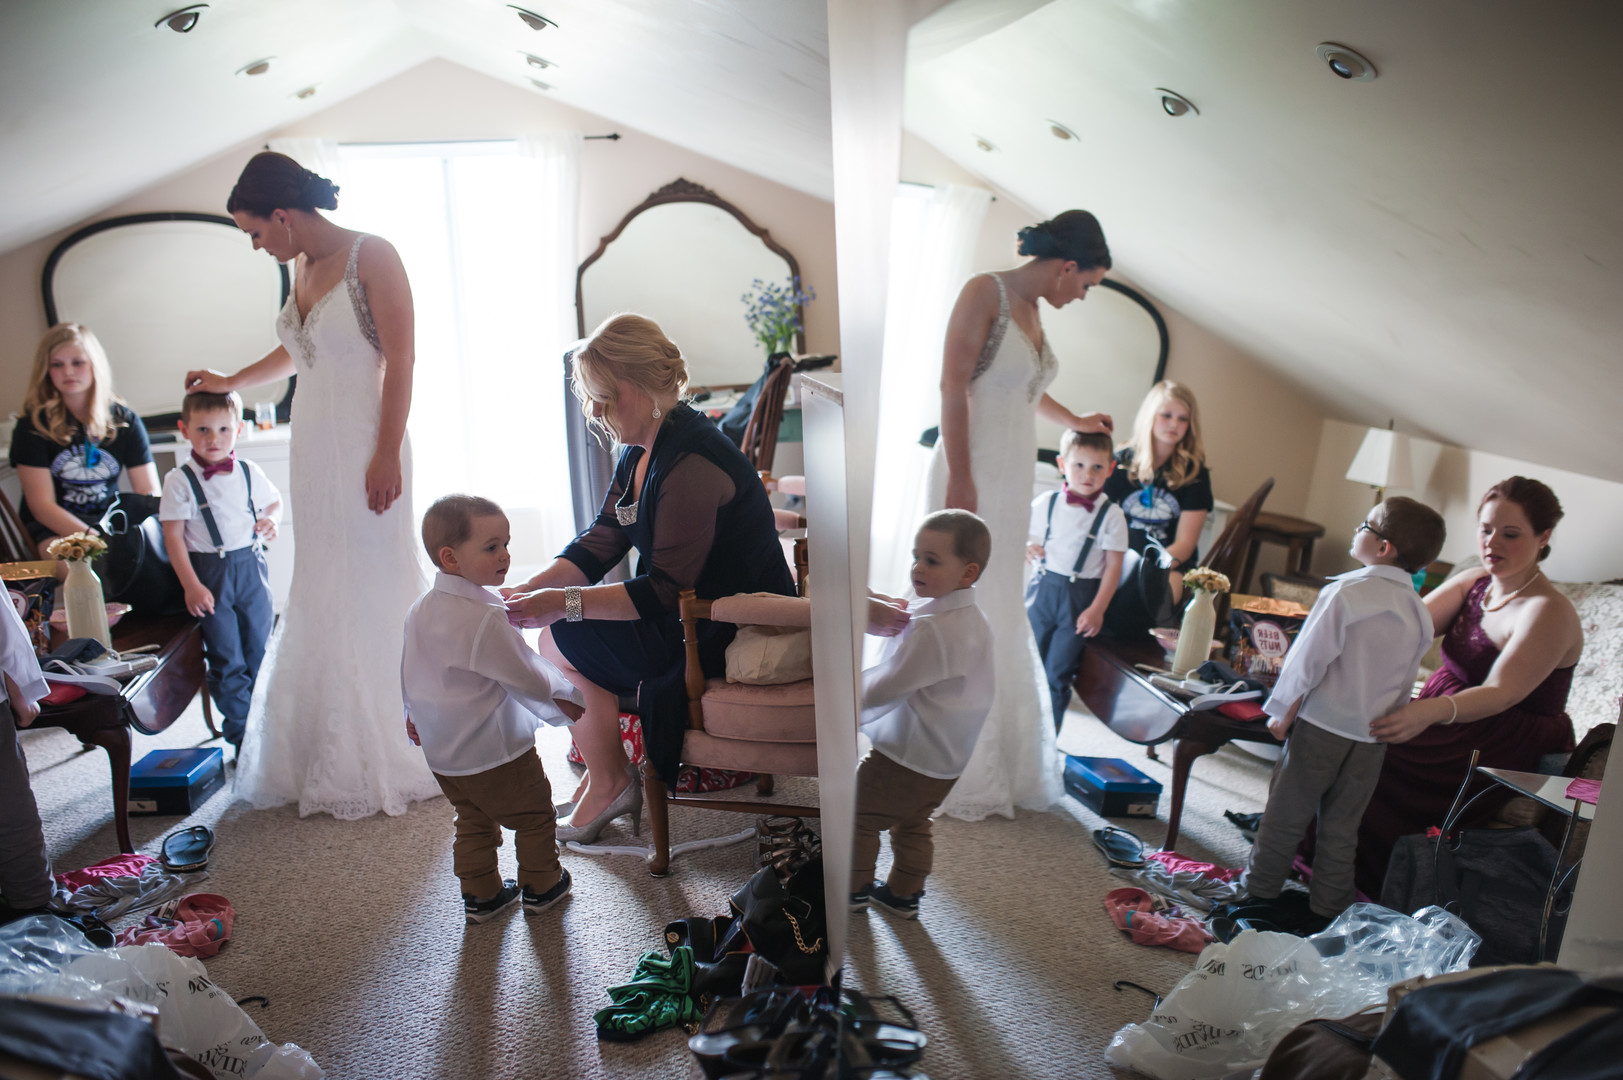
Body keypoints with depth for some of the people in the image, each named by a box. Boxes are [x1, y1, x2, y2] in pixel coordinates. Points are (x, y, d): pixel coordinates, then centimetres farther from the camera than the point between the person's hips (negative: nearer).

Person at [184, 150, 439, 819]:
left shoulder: (371, 257, -8)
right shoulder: (304, 267, 14)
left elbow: (400, 359, -14)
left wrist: (387, 454, -19)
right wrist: (230, 383, 42)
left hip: (364, 448, -7)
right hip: (314, 449, 7)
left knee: (372, 588, -2)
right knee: (321, 594, 7)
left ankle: (388, 759, 11)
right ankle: (335, 757, 17)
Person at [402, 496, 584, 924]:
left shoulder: (420, 610, 2)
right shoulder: (484, 617, -26)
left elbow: (410, 671, 15)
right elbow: (525, 675, -18)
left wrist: (414, 712, 31)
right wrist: (563, 699, -1)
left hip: (441, 750, 8)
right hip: (494, 748, -8)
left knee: (473, 822, 22)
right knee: (534, 815, 12)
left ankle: (480, 895, 31)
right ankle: (540, 886, 25)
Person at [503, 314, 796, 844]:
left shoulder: (691, 463, -26)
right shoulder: (641, 451, 5)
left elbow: (665, 592, -26)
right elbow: (597, 545, 4)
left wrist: (562, 603, -27)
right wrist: (525, 591, -10)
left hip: (730, 636, -10)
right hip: (695, 610, 10)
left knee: (563, 640, -9)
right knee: (561, 626, 8)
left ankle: (609, 782, 9)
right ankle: (598, 751, 22)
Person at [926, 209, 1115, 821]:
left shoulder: (1031, 312, 15)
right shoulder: (985, 293, -9)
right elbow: (953, 387, -16)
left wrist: (1076, 422, 46)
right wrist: (960, 481, -21)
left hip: (1013, 477, 8)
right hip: (973, 475, -8)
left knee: (1004, 619, 13)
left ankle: (1000, 760, 26)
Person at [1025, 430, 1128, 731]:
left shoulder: (1111, 515, -6)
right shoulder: (1044, 504, 0)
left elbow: (1114, 566, -4)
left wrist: (1097, 609, -8)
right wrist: (1026, 548, -11)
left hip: (1081, 597, -2)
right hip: (1042, 588, 2)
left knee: (1058, 672, 5)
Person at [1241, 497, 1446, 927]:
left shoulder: (1346, 593, -16)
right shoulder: (1420, 613, 2)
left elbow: (1308, 658, -15)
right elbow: (1405, 686, 9)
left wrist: (1283, 712, -5)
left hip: (1322, 725, -5)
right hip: (1373, 738, 5)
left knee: (1286, 814, 9)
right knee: (1341, 827, 15)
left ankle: (1260, 890, 20)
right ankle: (1327, 910, 23)